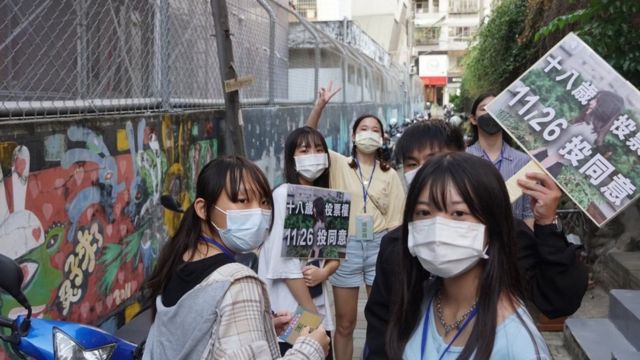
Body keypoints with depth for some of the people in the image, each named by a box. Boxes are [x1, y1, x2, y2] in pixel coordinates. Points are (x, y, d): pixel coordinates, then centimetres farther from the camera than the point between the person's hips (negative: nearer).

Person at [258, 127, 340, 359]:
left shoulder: (324, 199, 6)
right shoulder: (283, 195, -13)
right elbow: (285, 262, -17)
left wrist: (323, 273, -11)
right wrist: (312, 314, -13)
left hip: (318, 300, 6)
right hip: (289, 308, -6)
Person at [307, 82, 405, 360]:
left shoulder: (390, 175, 5)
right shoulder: (339, 165, 2)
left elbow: (396, 219, 4)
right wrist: (320, 105, -20)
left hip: (379, 246, 1)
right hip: (345, 246, -1)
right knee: (345, 323, 9)